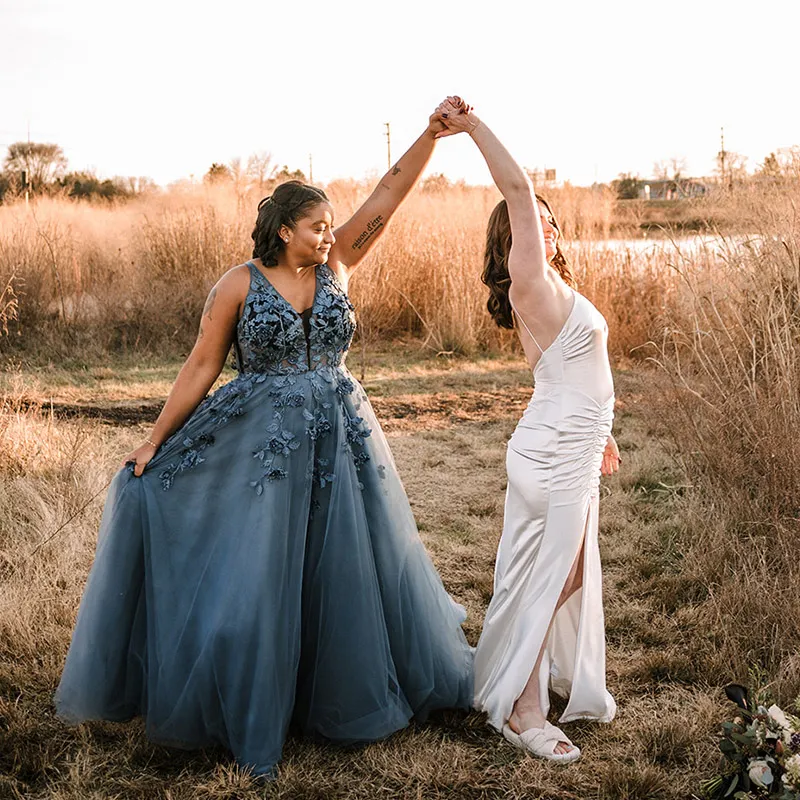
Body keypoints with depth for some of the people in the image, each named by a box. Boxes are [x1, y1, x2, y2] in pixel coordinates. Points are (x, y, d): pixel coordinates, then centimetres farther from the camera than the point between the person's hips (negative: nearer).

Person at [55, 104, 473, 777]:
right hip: (261, 444, -4)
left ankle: (355, 696, 33)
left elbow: (389, 194, -4)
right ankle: (249, 714, 18)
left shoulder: (337, 265, 3)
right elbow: (201, 367, -3)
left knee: (357, 566, 11)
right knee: (252, 577, -1)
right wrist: (155, 442, -3)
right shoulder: (239, 285, -6)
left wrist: (433, 133, -14)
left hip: (340, 440, 4)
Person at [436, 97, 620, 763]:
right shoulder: (530, 284, -16)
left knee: (572, 572, 21)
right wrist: (473, 126, -24)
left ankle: (569, 676, 39)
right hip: (555, 453, -9)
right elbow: (517, 189, -26)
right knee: (547, 578, 0)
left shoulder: (554, 290, 12)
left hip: (574, 448, 9)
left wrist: (599, 433, 26)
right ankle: (520, 711, 13)